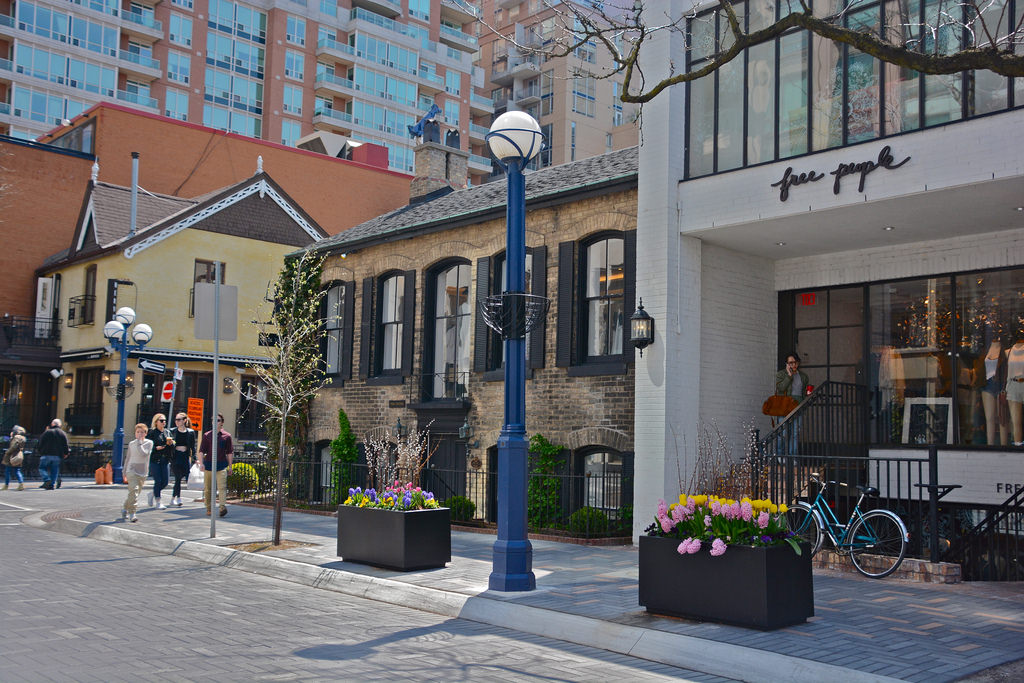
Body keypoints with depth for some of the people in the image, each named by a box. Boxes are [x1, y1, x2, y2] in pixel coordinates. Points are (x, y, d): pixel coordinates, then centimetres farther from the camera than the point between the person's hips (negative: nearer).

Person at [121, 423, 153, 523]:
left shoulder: (149, 443, 0)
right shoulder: (131, 444, 8)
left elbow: (143, 453, -18)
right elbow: (128, 459, 16)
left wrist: (139, 442, -13)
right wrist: (125, 473, 17)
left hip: (142, 473, 1)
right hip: (132, 471, -1)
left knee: (137, 492, 8)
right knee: (133, 490, -18)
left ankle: (124, 508, 31)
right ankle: (132, 513, -17)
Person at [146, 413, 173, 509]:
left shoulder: (167, 432, 14)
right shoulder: (151, 432, -3)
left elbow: (172, 449, 16)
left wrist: (170, 443, -5)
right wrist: (156, 448, -19)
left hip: (164, 460, 6)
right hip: (154, 460, -6)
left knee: (165, 481, 4)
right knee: (158, 481, -8)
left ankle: (152, 493, 31)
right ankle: (158, 502, 2)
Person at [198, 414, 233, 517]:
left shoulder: (226, 436, 6)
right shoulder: (207, 435, 9)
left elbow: (229, 452, 10)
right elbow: (201, 450, 6)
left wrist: (230, 466, 8)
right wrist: (201, 463, -7)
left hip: (221, 464, -2)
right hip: (208, 464, 2)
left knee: (222, 487, -15)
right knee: (207, 488, 7)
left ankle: (223, 506, -25)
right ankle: (208, 509, 17)